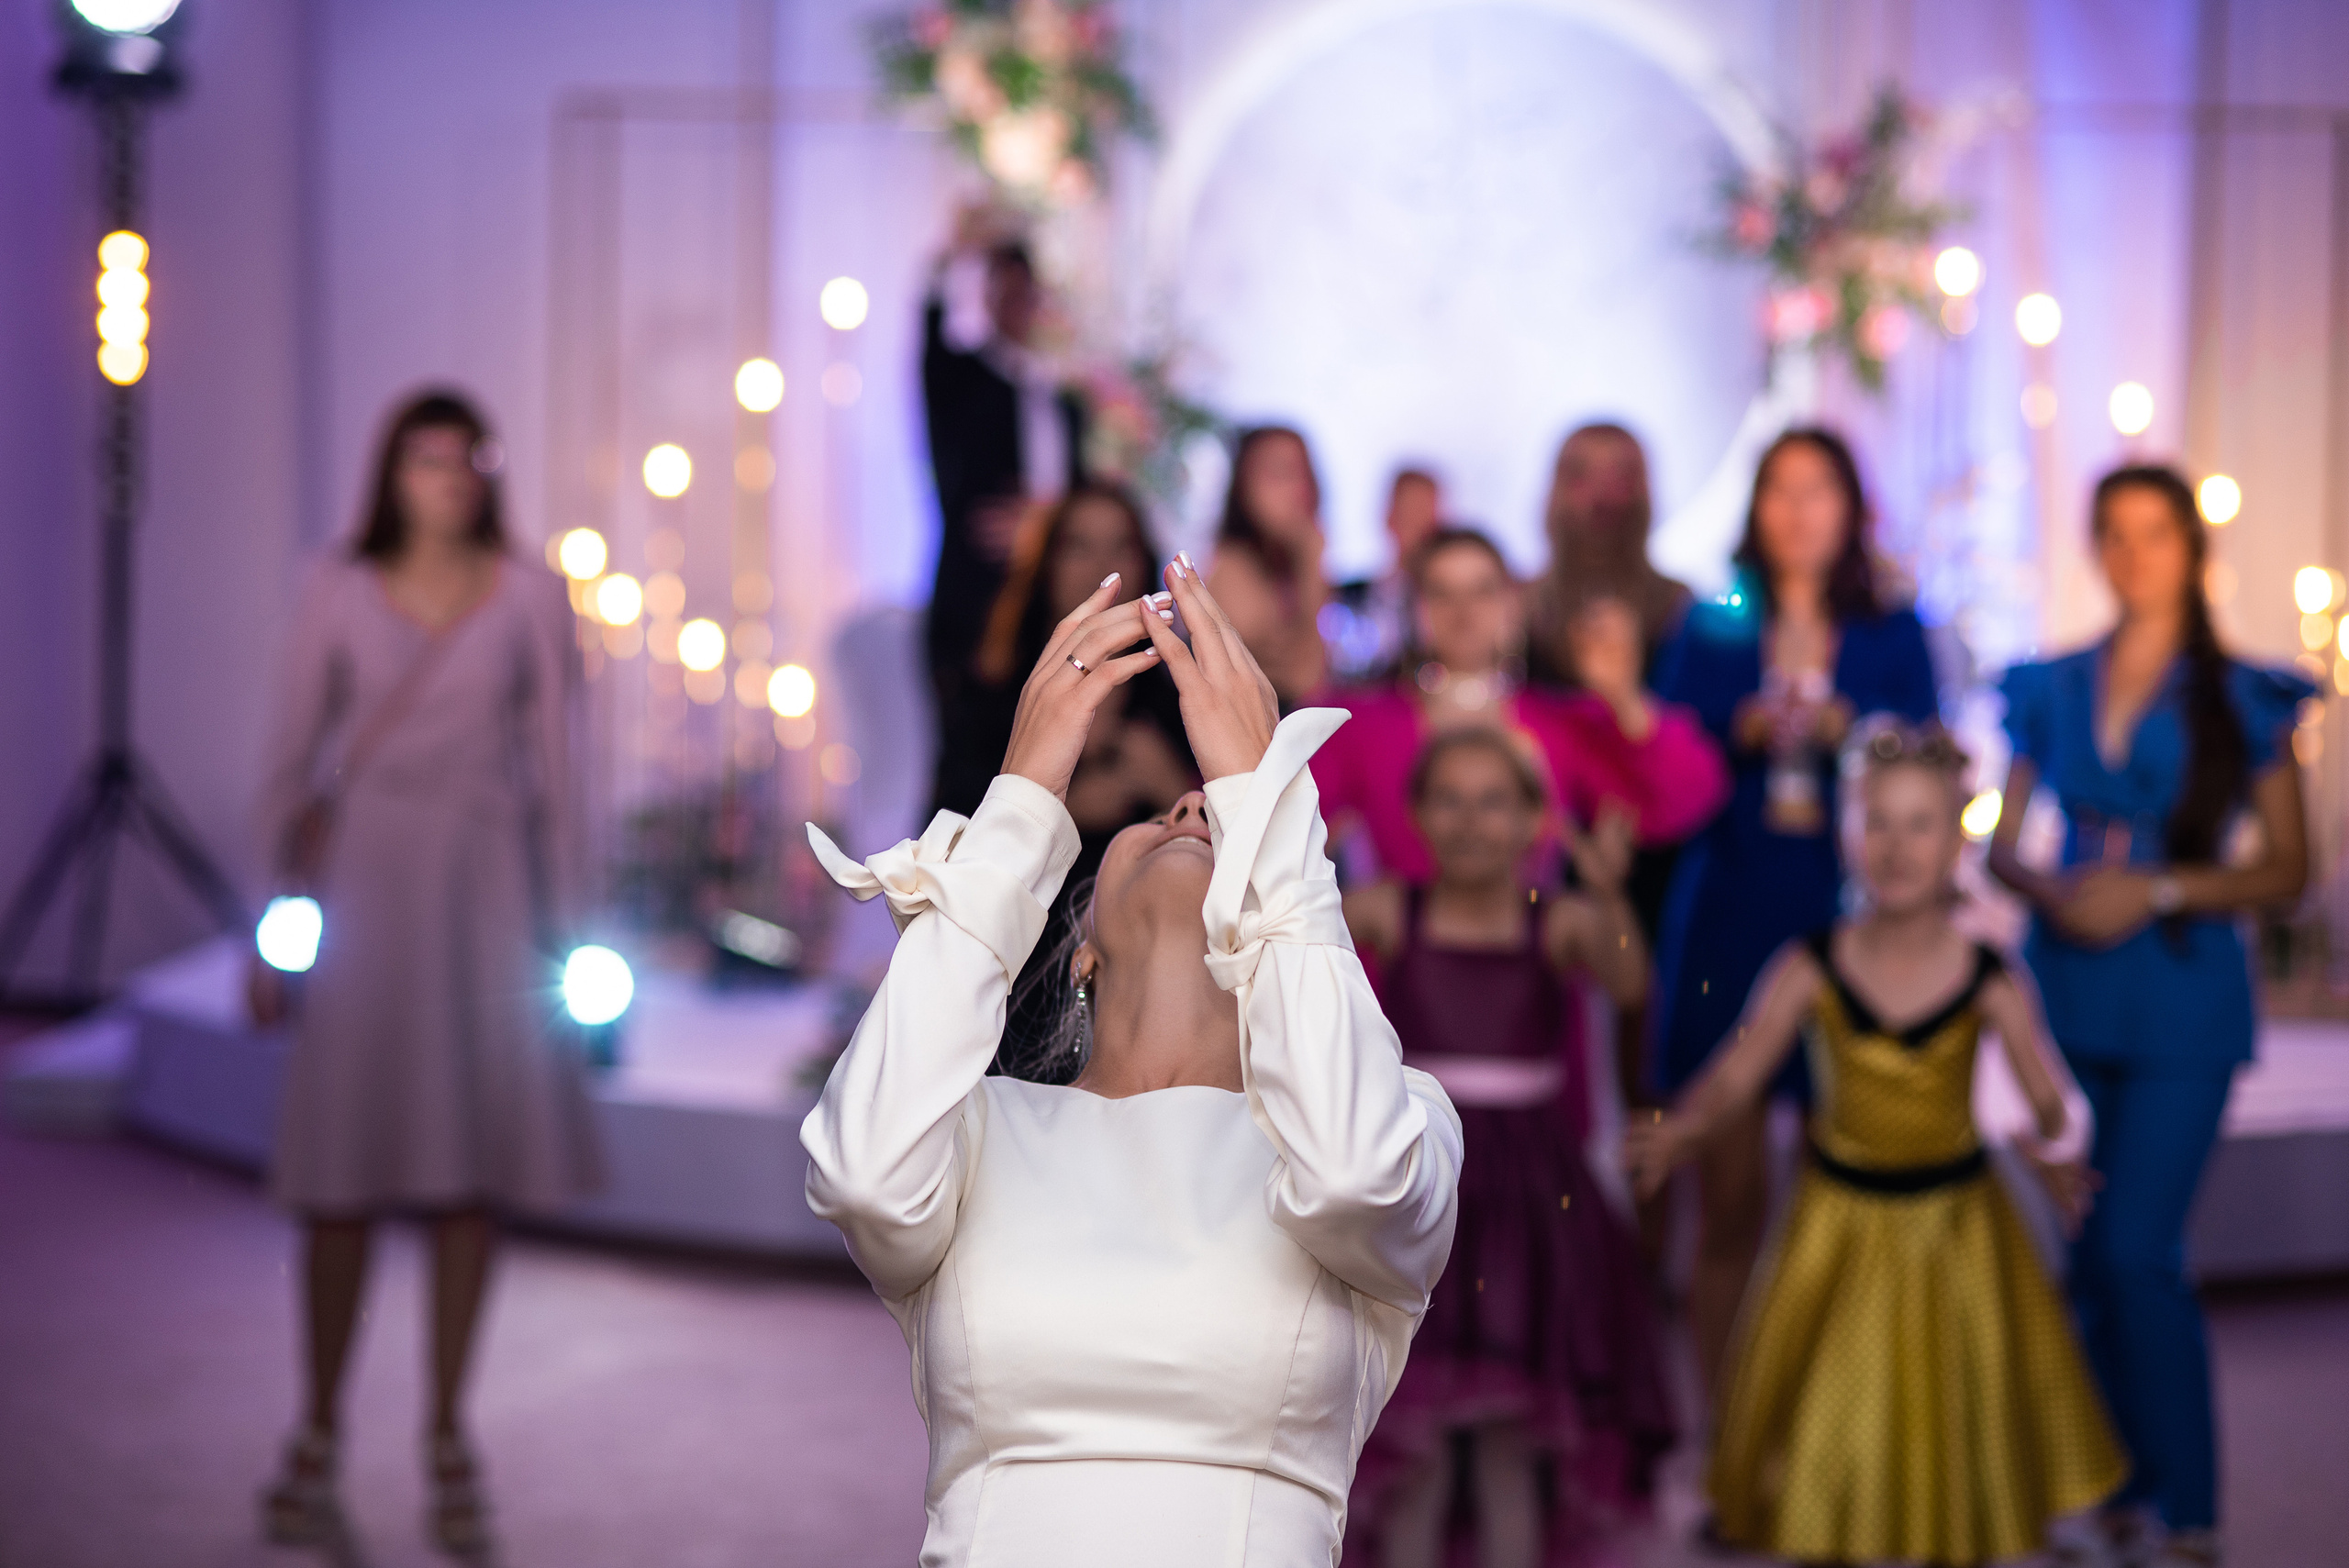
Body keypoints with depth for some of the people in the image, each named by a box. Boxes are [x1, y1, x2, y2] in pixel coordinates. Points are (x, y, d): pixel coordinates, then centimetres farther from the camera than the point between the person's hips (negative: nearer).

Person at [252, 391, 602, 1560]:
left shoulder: (528, 597, 5)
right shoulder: (342, 597, 4)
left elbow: (552, 763, 6)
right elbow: (291, 762, 6)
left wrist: (564, 925, 3)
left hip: (484, 891, 1)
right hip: (363, 883, -1)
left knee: (470, 1166, 2)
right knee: (343, 1168, -1)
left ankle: (447, 1440, 13)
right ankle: (319, 1432, 14)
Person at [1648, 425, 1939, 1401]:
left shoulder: (1893, 638, 10)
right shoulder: (1712, 629, 10)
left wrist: (1845, 736, -10)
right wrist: (1744, 735, -11)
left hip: (1847, 922, 0)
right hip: (1727, 918, 0)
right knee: (1728, 1198, -2)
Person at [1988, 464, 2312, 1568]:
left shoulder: (2240, 699, 0)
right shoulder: (2052, 690, 9)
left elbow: (2288, 868, -1)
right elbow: (2000, 844, 12)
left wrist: (2156, 892, -13)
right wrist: (2048, 890, -10)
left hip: (2182, 1003, -4)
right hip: (2069, 991, 4)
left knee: (2136, 1247, -12)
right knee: (2094, 1253, 7)